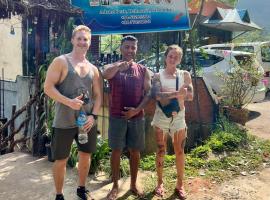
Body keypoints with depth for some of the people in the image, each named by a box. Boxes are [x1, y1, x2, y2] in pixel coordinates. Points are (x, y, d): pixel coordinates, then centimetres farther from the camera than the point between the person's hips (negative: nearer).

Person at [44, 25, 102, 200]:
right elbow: (48, 87, -11)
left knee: (86, 155, 15)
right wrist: (69, 102, -23)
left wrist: (93, 115, -5)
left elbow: (98, 95, 10)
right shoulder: (61, 61, -4)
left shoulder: (93, 69, 10)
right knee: (61, 159, 5)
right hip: (65, 122, -4)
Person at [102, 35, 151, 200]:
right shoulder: (113, 67, 2)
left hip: (137, 117, 2)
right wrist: (122, 64, -23)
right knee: (116, 151, 5)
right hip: (117, 116, -1)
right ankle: (115, 186, 20)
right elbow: (105, 75, -24)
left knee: (135, 151, 9)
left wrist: (137, 109, -11)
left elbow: (149, 93, 0)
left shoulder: (143, 70, 6)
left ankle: (134, 184, 26)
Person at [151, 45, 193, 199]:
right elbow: (157, 95, -17)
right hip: (161, 117, -1)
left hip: (179, 117, 1)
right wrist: (177, 93, -24)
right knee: (161, 151, 8)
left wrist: (167, 94, -17)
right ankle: (160, 182, 24)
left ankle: (180, 184, 23)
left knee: (180, 151, 8)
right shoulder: (158, 76, 0)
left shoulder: (185, 75, 3)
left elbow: (190, 96, -8)